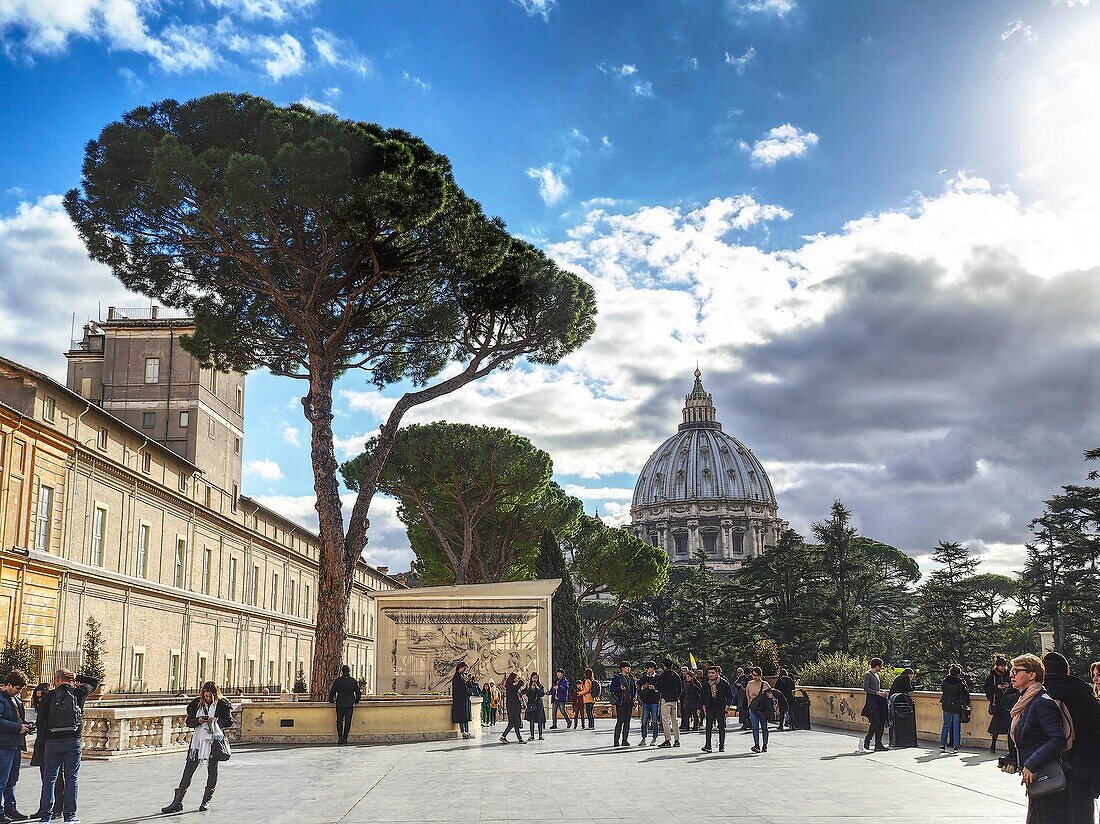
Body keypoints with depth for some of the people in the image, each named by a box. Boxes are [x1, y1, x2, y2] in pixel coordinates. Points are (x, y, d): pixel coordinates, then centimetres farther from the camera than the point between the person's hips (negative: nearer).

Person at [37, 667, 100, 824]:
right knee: (71, 779, 4)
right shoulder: (78, 692, 0)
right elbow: (95, 681, 18)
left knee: (49, 779, 9)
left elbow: (40, 720, 0)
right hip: (73, 741, 0)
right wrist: (76, 677, 14)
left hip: (52, 742, 0)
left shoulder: (49, 696, -2)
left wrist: (43, 737, 13)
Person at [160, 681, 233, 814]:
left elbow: (229, 722, -1)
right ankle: (178, 802, 1)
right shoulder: (196, 704, 6)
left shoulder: (222, 704, -2)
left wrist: (215, 721, -16)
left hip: (215, 739, -2)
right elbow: (189, 722, 9)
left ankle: (206, 801, 15)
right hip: (198, 739, 2)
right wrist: (198, 721, -12)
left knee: (212, 770, 3)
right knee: (188, 769, -1)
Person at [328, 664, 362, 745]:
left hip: (340, 704, -1)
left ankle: (340, 739, 5)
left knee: (339, 721, 8)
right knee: (348, 722, 4)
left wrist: (331, 700, 14)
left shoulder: (338, 680, -3)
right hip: (350, 704, 1)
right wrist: (356, 701, 22)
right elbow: (358, 692, 7)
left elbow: (332, 692, -1)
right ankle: (345, 739, 0)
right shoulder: (354, 681, 1)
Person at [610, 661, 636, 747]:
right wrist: (620, 688, -23)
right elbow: (612, 688, -7)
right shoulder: (617, 677, -2)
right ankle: (616, 741, -5)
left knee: (627, 721, 5)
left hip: (629, 702, 6)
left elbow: (634, 688, 25)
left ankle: (625, 740, 11)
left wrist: (635, 696, 8)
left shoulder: (630, 677, 16)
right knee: (620, 721, -10)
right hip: (620, 702, -6)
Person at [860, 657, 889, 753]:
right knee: (875, 723, -13)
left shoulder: (876, 675, 18)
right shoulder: (867, 675, -7)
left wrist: (882, 691, 9)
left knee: (881, 723, 4)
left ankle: (878, 744, 8)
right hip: (872, 700, -9)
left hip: (879, 700, 9)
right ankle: (865, 743, -5)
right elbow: (866, 689, -14)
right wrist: (877, 693, -17)